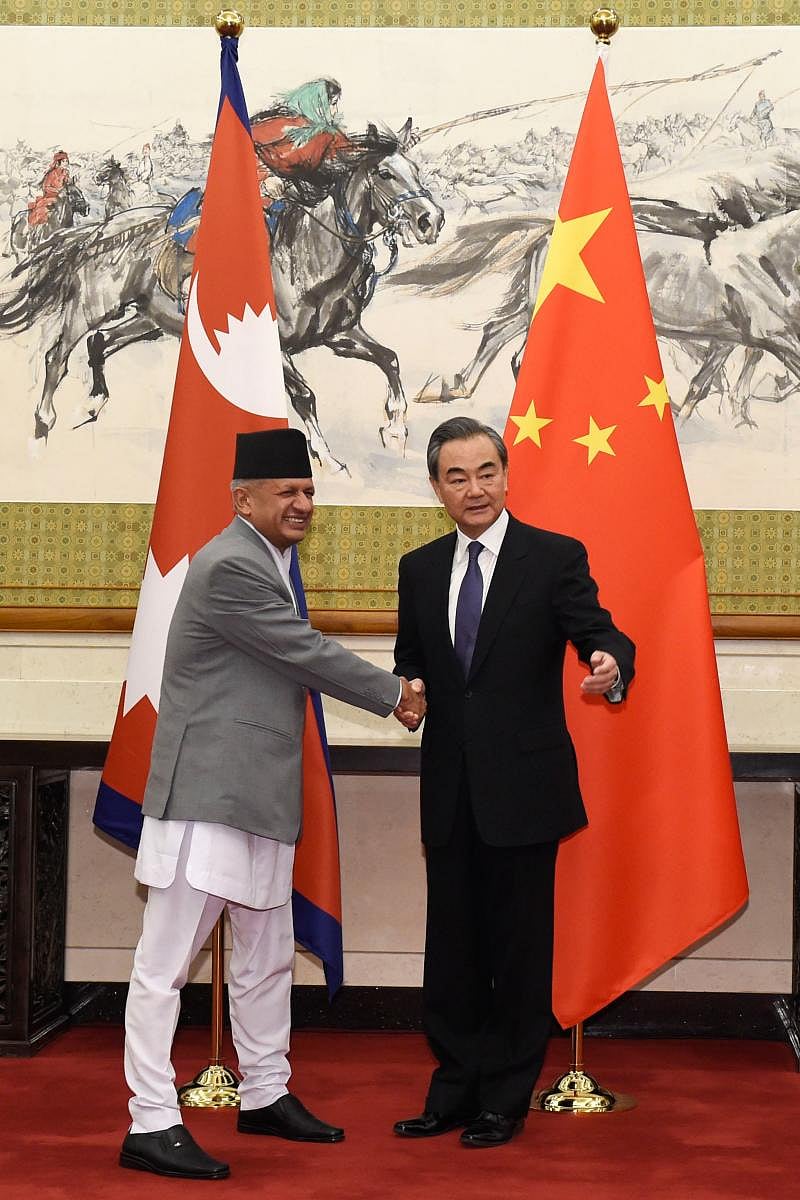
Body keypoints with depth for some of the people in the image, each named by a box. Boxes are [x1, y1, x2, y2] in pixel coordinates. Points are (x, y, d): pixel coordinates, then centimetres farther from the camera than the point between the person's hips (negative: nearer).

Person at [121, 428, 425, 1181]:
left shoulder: (267, 559, 16)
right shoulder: (230, 566, -16)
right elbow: (306, 653, -14)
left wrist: (388, 693, 5)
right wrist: (395, 694, -2)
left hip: (259, 795, 11)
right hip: (208, 792, -11)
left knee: (267, 956, 18)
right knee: (166, 961, -4)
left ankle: (265, 1095, 31)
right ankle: (151, 1123, -1)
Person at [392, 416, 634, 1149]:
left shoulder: (556, 558, -4)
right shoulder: (420, 569, 10)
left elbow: (598, 634, -13)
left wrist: (612, 664, -36)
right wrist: (410, 690, -5)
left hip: (523, 788, -4)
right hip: (450, 792, 5)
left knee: (519, 948, 4)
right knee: (451, 947, 11)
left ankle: (506, 1100, 17)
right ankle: (455, 1093, 24)